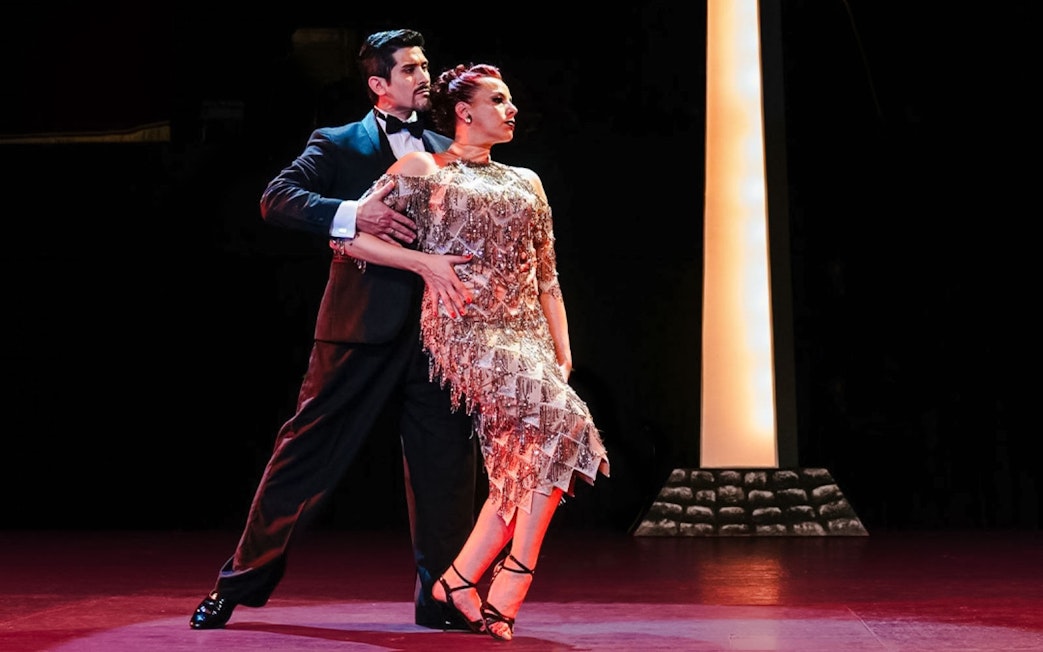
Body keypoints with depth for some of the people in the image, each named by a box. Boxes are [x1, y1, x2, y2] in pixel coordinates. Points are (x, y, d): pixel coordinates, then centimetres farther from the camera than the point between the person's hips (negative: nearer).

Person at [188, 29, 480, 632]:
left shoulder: (445, 152, 18)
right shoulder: (338, 146, 4)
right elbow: (276, 198, -11)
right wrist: (350, 214, -25)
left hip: (436, 329, 4)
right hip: (361, 329, -4)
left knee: (447, 466, 4)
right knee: (307, 454, 0)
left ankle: (443, 598, 16)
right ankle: (240, 583, 12)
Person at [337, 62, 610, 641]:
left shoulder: (525, 182, 21)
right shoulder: (422, 169, 6)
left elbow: (546, 275, 20)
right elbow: (347, 235, 1)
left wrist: (563, 348, 8)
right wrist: (426, 262, -7)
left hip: (526, 332, 6)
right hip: (464, 326, -6)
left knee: (524, 459, -10)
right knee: (557, 417, -25)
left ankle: (462, 579, 1)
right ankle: (508, 588, -18)